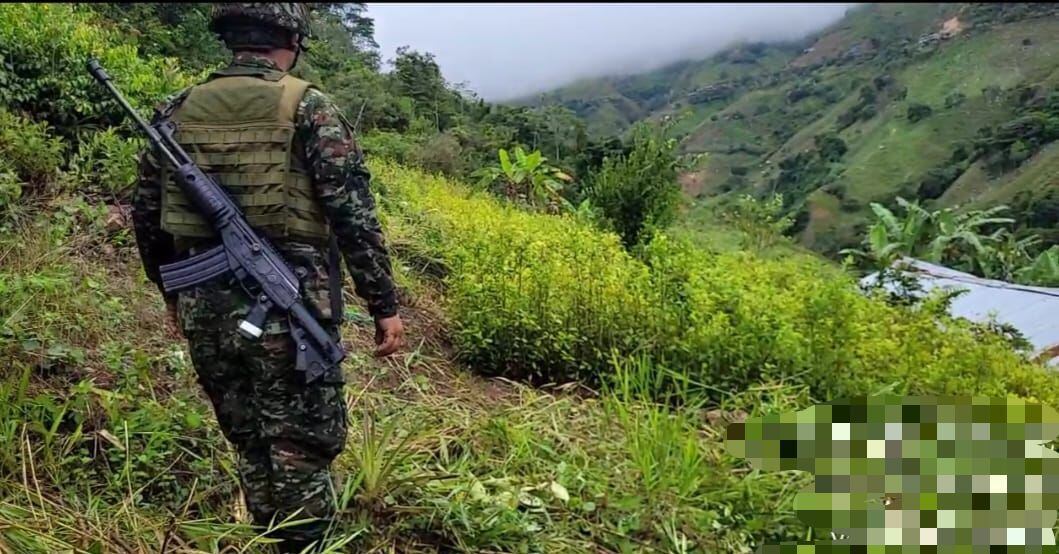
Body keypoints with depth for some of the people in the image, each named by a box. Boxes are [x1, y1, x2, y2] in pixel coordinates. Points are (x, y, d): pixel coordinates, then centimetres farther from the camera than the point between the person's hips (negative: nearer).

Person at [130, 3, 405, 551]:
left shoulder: (176, 111, 9)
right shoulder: (309, 108, -5)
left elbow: (146, 216, 15)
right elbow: (353, 216, -10)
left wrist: (172, 290, 28)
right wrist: (384, 305, -4)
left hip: (204, 311, 5)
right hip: (287, 311, -5)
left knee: (250, 447, 19)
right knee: (301, 454, 7)